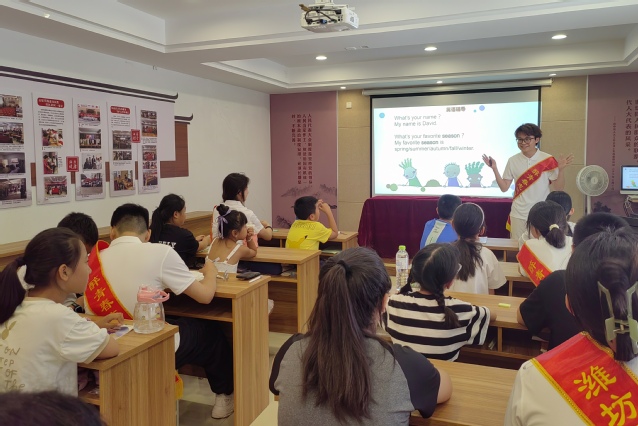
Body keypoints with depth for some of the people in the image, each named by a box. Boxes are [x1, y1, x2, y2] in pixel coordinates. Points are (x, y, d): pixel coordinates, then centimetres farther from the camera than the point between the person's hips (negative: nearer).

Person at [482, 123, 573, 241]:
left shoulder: (547, 160, -4)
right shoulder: (513, 161, 2)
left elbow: (558, 188, -3)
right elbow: (504, 188, 1)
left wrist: (561, 170, -17)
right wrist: (494, 168, -7)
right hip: (518, 215, 2)